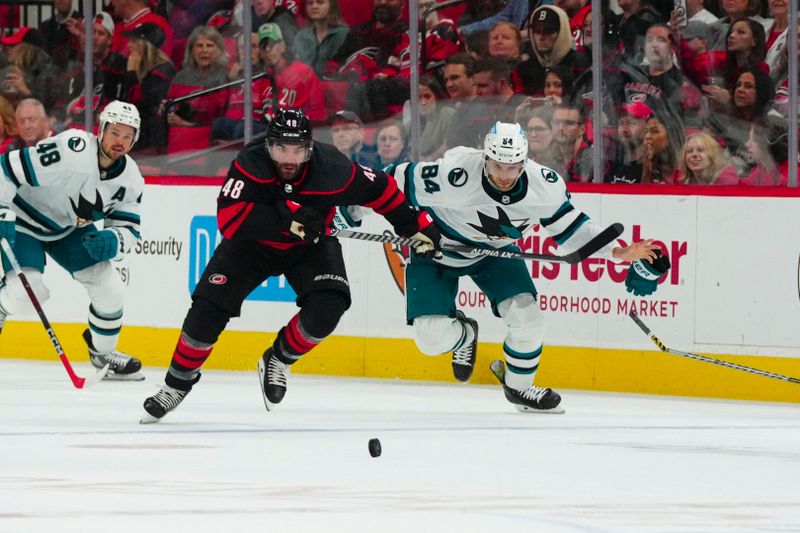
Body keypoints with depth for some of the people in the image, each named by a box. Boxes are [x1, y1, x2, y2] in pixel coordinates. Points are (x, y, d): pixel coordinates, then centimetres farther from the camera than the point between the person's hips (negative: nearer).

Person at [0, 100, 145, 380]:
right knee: (27, 288, -26)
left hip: (69, 229, 6)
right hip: (23, 220, -6)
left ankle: (103, 352, 25)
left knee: (110, 288, 1)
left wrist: (113, 241, -27)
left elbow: (128, 228, -4)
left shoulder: (131, 179, -11)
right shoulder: (69, 151, -33)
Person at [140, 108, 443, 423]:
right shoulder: (250, 164, -33)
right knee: (208, 310, -12)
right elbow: (229, 220, -42)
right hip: (252, 243, -1)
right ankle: (178, 383, 11)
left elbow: (379, 188, -10)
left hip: (310, 245, 1)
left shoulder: (332, 170, -28)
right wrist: (289, 220, -46)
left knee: (328, 306, -23)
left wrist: (415, 225, -7)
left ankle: (278, 360, 5)